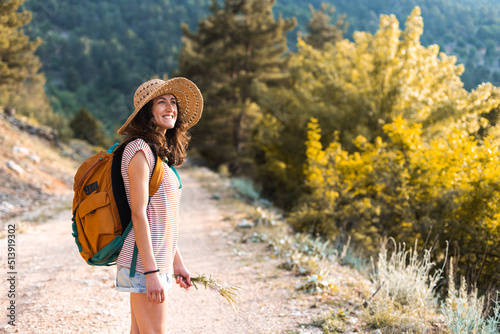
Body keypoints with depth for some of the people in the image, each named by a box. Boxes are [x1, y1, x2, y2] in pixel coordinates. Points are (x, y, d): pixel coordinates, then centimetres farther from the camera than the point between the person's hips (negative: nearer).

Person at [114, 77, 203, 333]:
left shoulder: (161, 152, 15)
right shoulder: (139, 149, -13)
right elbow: (138, 214, -18)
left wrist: (176, 262, 19)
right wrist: (151, 271, -20)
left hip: (158, 260, 9)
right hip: (144, 263, -9)